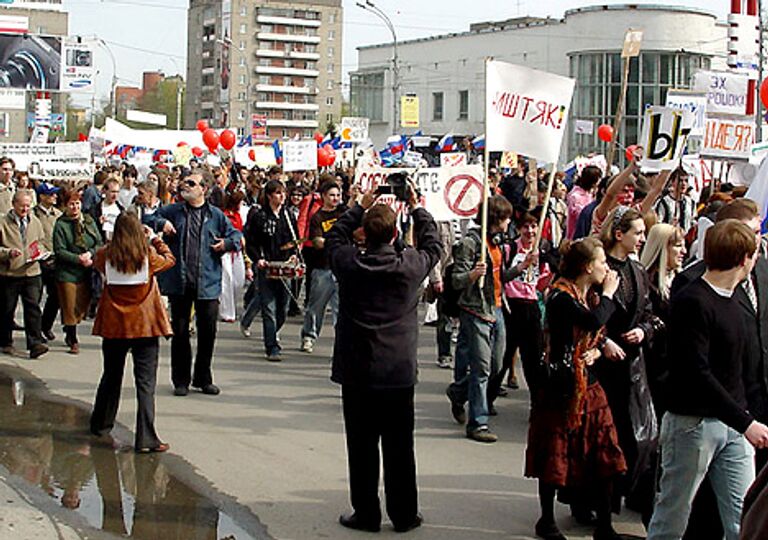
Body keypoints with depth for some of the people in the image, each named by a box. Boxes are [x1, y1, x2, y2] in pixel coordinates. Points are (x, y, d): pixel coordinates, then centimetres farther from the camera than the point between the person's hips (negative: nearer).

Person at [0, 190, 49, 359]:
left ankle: (35, 344, -10)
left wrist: (38, 253, -1)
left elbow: (41, 242, 20)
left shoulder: (35, 222, 9)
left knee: (33, 307, -8)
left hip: (31, 272, 2)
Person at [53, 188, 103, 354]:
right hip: (67, 272, -4)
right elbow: (59, 251, -11)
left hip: (86, 272, 4)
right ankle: (73, 341, 12)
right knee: (70, 308, 0)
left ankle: (69, 332, 34)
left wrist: (90, 253, -12)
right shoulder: (61, 225, -7)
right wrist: (79, 259, -18)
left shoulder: (89, 221, 6)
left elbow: (99, 243, 7)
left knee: (82, 307, 10)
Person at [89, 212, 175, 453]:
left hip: (113, 324, 3)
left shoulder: (105, 255, -6)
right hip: (144, 324, -3)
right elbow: (169, 259, 9)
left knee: (111, 376, 21)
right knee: (146, 381, -3)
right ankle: (145, 439, -9)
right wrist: (153, 239, 19)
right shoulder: (148, 255, -10)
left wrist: (115, 242, 15)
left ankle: (101, 424, 38)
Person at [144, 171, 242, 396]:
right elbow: (146, 220, 13)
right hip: (179, 282, 0)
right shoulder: (172, 211, 8)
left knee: (208, 331, 5)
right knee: (180, 331, 5)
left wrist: (227, 243, -7)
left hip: (207, 282, 0)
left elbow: (236, 236, 13)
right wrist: (160, 223, -5)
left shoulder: (216, 215, 7)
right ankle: (181, 380, 16)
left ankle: (203, 378, 20)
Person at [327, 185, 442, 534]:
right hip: (399, 372, 0)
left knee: (362, 447, 7)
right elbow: (433, 244, 13)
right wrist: (416, 208, 22)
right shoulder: (411, 266, -9)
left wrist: (361, 207, 19)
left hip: (356, 373, 0)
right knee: (399, 448, 8)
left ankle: (366, 514, 14)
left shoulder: (348, 264, -8)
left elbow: (334, 237, 14)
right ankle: (404, 515, 17)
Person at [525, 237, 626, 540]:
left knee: (604, 458, 5)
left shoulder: (591, 295, 9)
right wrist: (608, 294, -15)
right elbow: (594, 321, -32)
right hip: (562, 387, -7)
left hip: (589, 385, 7)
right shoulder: (561, 296, -17)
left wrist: (596, 351, -7)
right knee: (554, 456, 4)